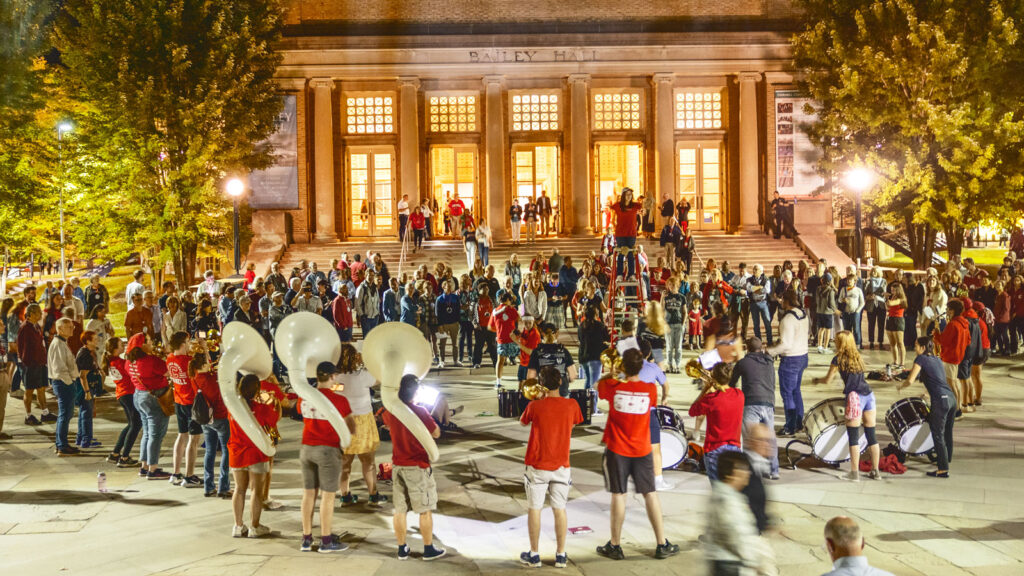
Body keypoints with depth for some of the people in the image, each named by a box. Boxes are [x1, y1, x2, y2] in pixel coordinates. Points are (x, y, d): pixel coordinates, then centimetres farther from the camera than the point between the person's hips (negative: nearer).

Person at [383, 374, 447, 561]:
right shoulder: (420, 411, -17)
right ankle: (428, 549, 13)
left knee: (400, 510, 11)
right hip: (418, 467, -5)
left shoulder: (390, 411, -2)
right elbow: (436, 433, -8)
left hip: (397, 466, 5)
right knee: (425, 510, 6)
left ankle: (402, 549, 16)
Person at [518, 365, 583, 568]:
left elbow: (523, 422, 8)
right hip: (561, 466, 2)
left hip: (537, 466, -2)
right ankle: (561, 555, 13)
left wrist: (538, 399, 9)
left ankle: (534, 555, 13)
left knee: (534, 509, 7)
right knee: (560, 509, 9)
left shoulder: (535, 406, -13)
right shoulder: (572, 405, -8)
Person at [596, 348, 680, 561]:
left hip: (617, 450, -1)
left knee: (618, 495, 4)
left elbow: (599, 385, 11)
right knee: (650, 494, 9)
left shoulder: (613, 387, -12)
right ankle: (662, 545, 14)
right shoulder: (650, 389, -9)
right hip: (642, 450, 1)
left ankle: (615, 546, 12)